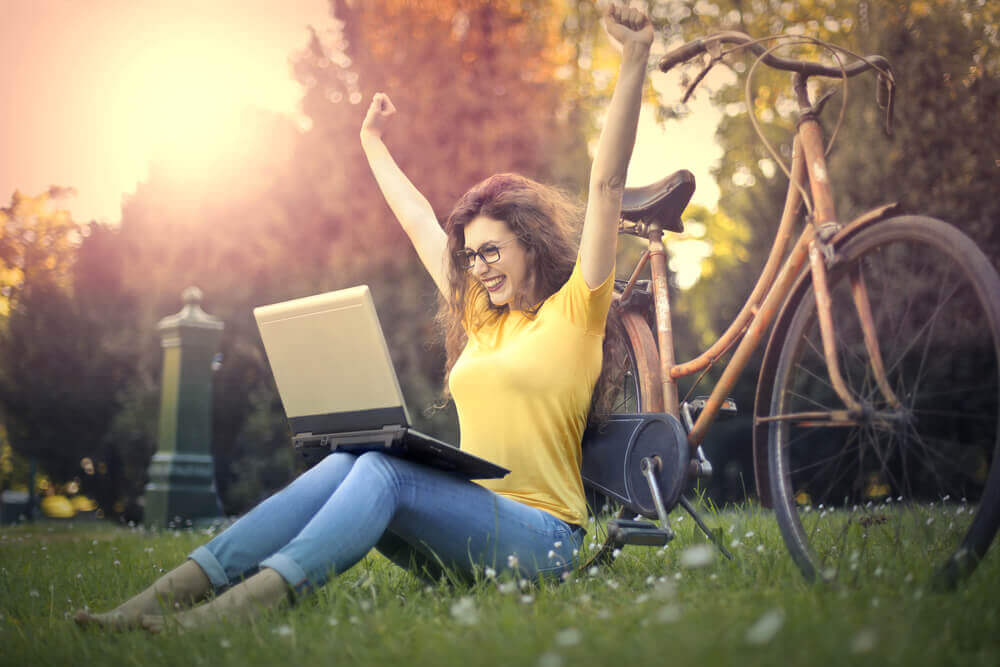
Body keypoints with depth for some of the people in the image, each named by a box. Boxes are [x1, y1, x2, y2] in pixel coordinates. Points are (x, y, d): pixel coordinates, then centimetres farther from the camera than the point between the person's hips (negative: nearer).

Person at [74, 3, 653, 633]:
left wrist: (635, 60, -14)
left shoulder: (574, 311, 3)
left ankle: (251, 599, -46)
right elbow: (420, 224, 31)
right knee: (347, 464, -22)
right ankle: (169, 592, -33)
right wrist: (374, 143, 40)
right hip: (464, 529, 6)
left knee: (384, 468, -30)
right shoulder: (481, 319, 21)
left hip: (540, 539, -5)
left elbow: (607, 185, -7)